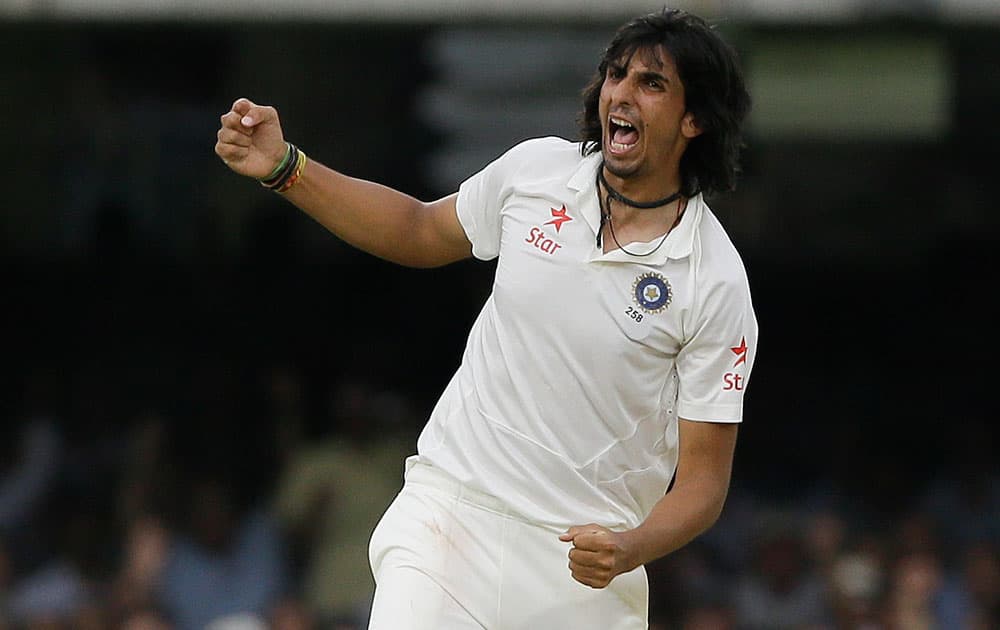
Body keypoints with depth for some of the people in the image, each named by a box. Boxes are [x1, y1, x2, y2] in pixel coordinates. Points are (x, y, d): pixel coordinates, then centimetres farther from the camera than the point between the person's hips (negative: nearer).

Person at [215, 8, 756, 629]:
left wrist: (630, 550, -27)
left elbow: (704, 476, -8)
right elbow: (422, 232, 20)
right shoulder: (536, 170, 1)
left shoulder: (717, 284, -10)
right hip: (447, 514, 2)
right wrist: (284, 167, 10)